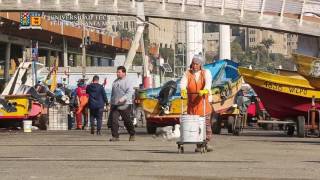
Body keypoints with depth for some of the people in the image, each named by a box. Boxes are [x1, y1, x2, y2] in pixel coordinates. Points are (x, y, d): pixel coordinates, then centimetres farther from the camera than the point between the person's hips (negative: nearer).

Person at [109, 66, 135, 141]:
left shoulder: (127, 82, -6)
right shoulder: (115, 82, 15)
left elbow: (130, 92, -19)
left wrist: (123, 98, -31)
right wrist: (111, 102, 18)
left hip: (124, 105, -5)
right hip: (115, 105, 5)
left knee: (127, 121, 6)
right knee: (113, 119, -9)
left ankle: (132, 135, 26)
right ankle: (115, 136, -8)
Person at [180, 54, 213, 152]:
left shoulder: (206, 73, 4)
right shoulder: (188, 74, 8)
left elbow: (208, 82, -16)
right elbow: (183, 82, -10)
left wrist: (205, 90, -38)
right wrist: (183, 90, -33)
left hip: (203, 103, -1)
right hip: (192, 103, 1)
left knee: (206, 123, -5)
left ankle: (207, 143, 2)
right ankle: (198, 145, 3)